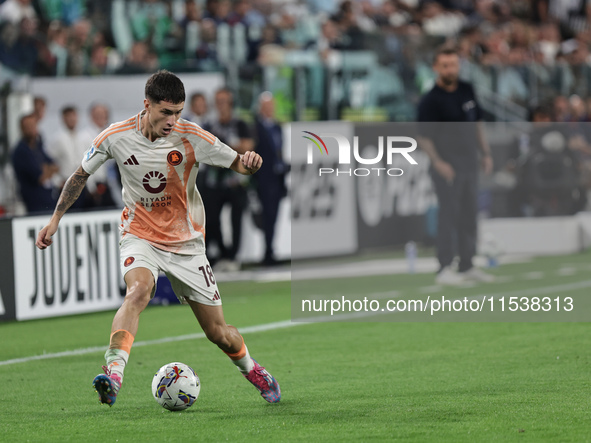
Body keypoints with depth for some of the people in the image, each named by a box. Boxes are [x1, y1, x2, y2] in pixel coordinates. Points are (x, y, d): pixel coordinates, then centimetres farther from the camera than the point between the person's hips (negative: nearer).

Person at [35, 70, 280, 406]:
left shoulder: (192, 138, -15)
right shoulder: (116, 137, -12)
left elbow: (237, 164, -9)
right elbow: (82, 174, 4)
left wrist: (249, 162, -33)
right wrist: (56, 219, 6)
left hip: (187, 244, 1)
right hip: (140, 237, -1)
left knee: (219, 333, 5)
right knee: (139, 290, -35)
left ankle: (251, 370, 37)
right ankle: (113, 374, -45)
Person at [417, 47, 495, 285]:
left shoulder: (467, 90, 7)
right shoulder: (430, 100, -12)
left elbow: (477, 123, 17)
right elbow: (423, 136, -11)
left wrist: (485, 153, 14)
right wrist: (437, 162, -20)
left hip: (470, 164, 7)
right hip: (447, 167, -7)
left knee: (469, 214, 11)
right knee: (449, 214, -7)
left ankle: (467, 266, 20)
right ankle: (444, 268, -3)